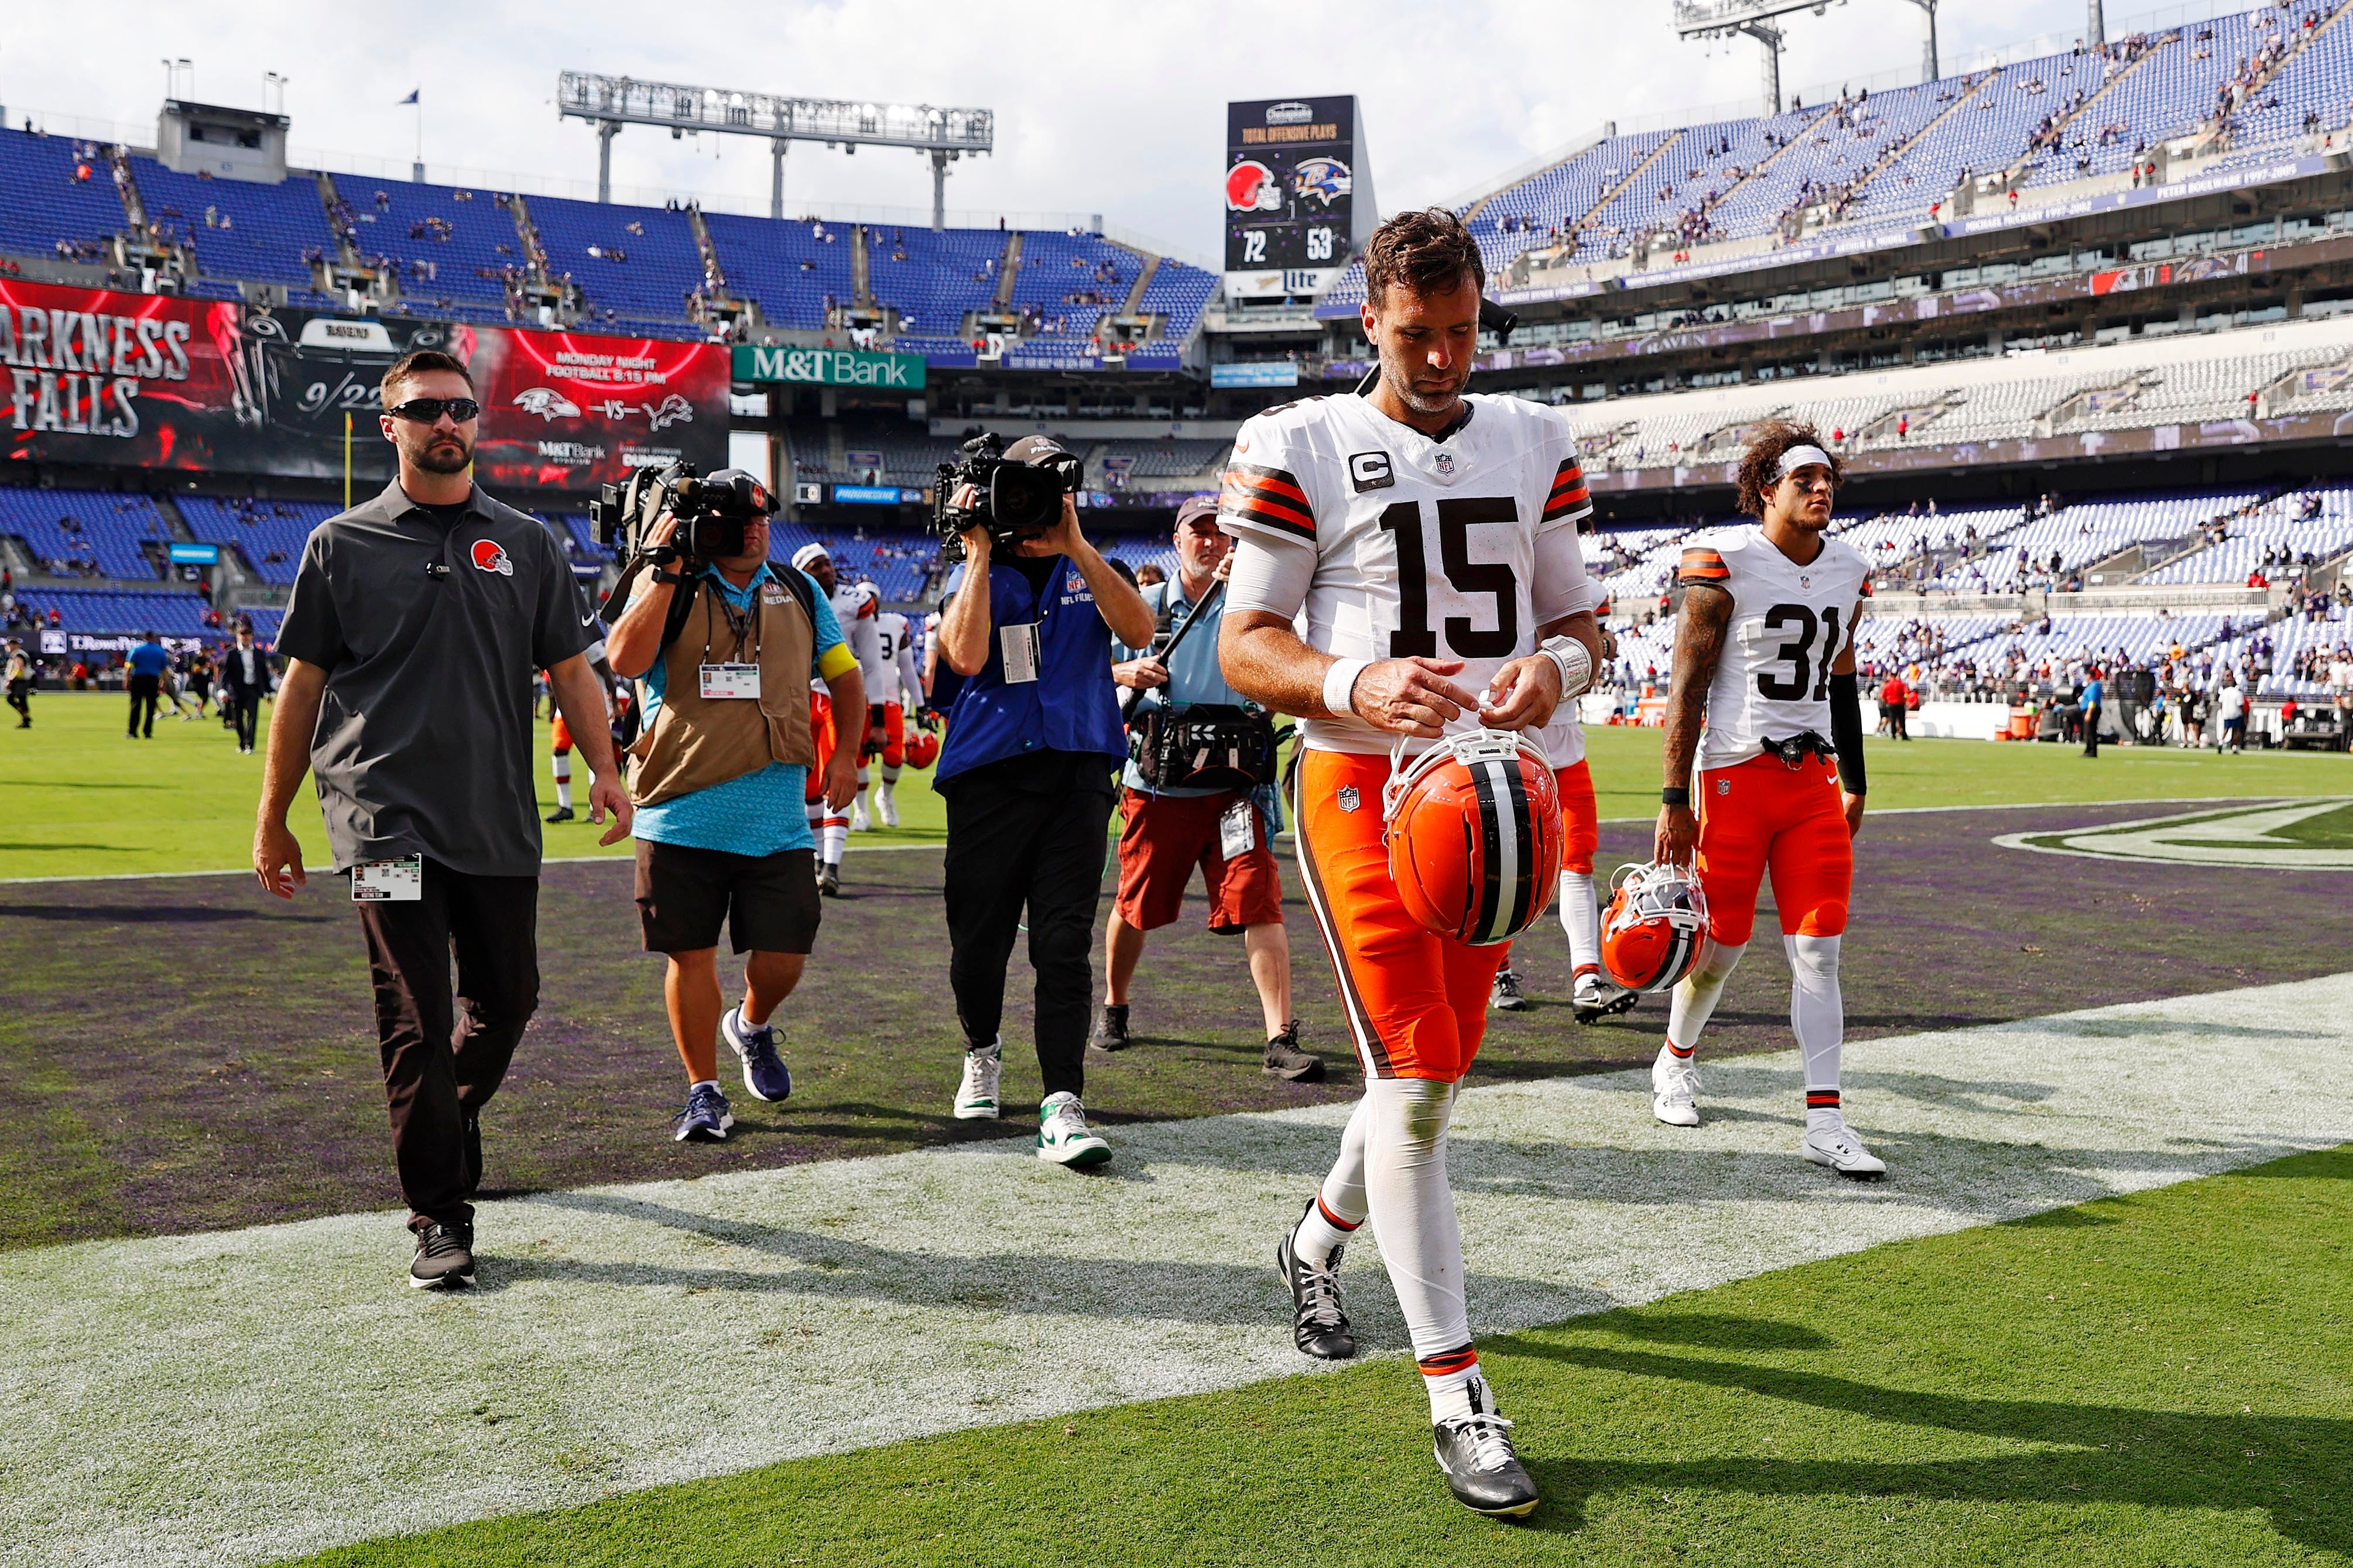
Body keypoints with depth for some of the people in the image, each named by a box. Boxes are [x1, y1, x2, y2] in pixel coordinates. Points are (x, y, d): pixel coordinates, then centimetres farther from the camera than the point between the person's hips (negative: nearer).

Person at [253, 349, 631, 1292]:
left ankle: (449, 1129, 38)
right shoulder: (342, 545, 7)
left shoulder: (526, 544, 12)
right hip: (387, 815, -3)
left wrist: (604, 769, -2)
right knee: (416, 1018, -6)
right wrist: (272, 820, 8)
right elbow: (302, 685, 8)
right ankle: (438, 1215, 3)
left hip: (500, 818, 3)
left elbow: (569, 667, 12)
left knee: (507, 999, 10)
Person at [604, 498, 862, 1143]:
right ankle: (704, 1092, 18)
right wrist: (665, 572, -15)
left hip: (777, 819, 2)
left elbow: (844, 676, 21)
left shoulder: (799, 593, 12)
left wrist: (846, 752, 9)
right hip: (682, 814, -2)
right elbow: (625, 659, -16)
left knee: (783, 956, 2)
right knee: (691, 952, 3)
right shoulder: (669, 592, 2)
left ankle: (752, 1026, 37)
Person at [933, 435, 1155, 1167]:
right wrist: (981, 553, -8)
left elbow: (1138, 630, -8)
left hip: (1076, 771, 0)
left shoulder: (1087, 572, 13)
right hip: (988, 772, 0)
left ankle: (1062, 1107, -10)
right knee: (978, 941, 6)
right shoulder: (977, 575, 10)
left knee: (1063, 945, -8)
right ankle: (982, 1050, 36)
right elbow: (966, 655, -10)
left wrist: (1076, 547, -13)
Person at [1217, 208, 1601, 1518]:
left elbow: (1578, 613, 14)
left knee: (1439, 1068, 13)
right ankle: (1457, 1393, 0)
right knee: (1414, 1076, -11)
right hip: (1363, 781, -5)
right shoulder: (1303, 447, -3)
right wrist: (1355, 685, -24)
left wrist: (1557, 666, -10)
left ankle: (1319, 1239, 42)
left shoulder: (1535, 440, 11)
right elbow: (1244, 645, -4)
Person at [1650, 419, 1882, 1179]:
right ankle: (1675, 1061, 32)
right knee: (1721, 943, 4)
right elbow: (1687, 688, -9)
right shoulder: (1725, 564, -8)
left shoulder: (1847, 572, 11)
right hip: (1735, 773, -5)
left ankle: (1824, 1122, 2)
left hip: (1814, 777, 5)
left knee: (1818, 951, -1)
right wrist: (1674, 799, -12)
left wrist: (1854, 785, 21)